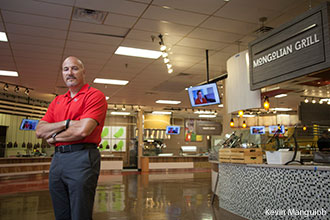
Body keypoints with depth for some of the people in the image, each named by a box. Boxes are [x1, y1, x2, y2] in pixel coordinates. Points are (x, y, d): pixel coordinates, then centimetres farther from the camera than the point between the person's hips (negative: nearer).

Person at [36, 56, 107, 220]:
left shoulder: (95, 95, -4)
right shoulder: (57, 101, 18)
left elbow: (83, 130, -17)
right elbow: (39, 131, 8)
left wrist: (54, 137, -1)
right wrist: (67, 123, -8)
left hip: (82, 158, -7)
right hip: (57, 159, 7)